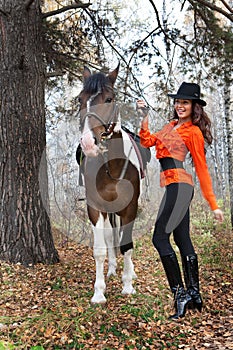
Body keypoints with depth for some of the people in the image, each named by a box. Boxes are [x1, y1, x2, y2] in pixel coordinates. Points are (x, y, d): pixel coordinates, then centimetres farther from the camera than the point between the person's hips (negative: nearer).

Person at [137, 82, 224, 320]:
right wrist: (144, 117, 8)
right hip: (174, 187, 9)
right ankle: (194, 294, 17)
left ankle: (180, 293, -10)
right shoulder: (171, 126, 19)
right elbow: (148, 141, 18)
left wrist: (214, 205, -3)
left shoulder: (193, 132, -4)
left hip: (179, 185, -9)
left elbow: (202, 169, -4)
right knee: (182, 240, 10)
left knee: (160, 237, -13)